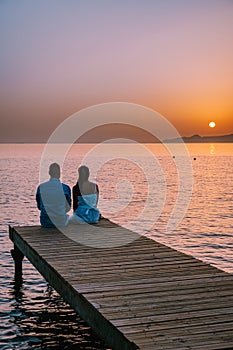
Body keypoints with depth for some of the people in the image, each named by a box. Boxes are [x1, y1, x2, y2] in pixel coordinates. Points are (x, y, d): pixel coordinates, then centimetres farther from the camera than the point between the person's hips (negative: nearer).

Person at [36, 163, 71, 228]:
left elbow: (39, 207, 4)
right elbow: (68, 208, -3)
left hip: (45, 222, 2)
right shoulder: (65, 188, -13)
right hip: (61, 221, -2)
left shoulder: (40, 188, -8)